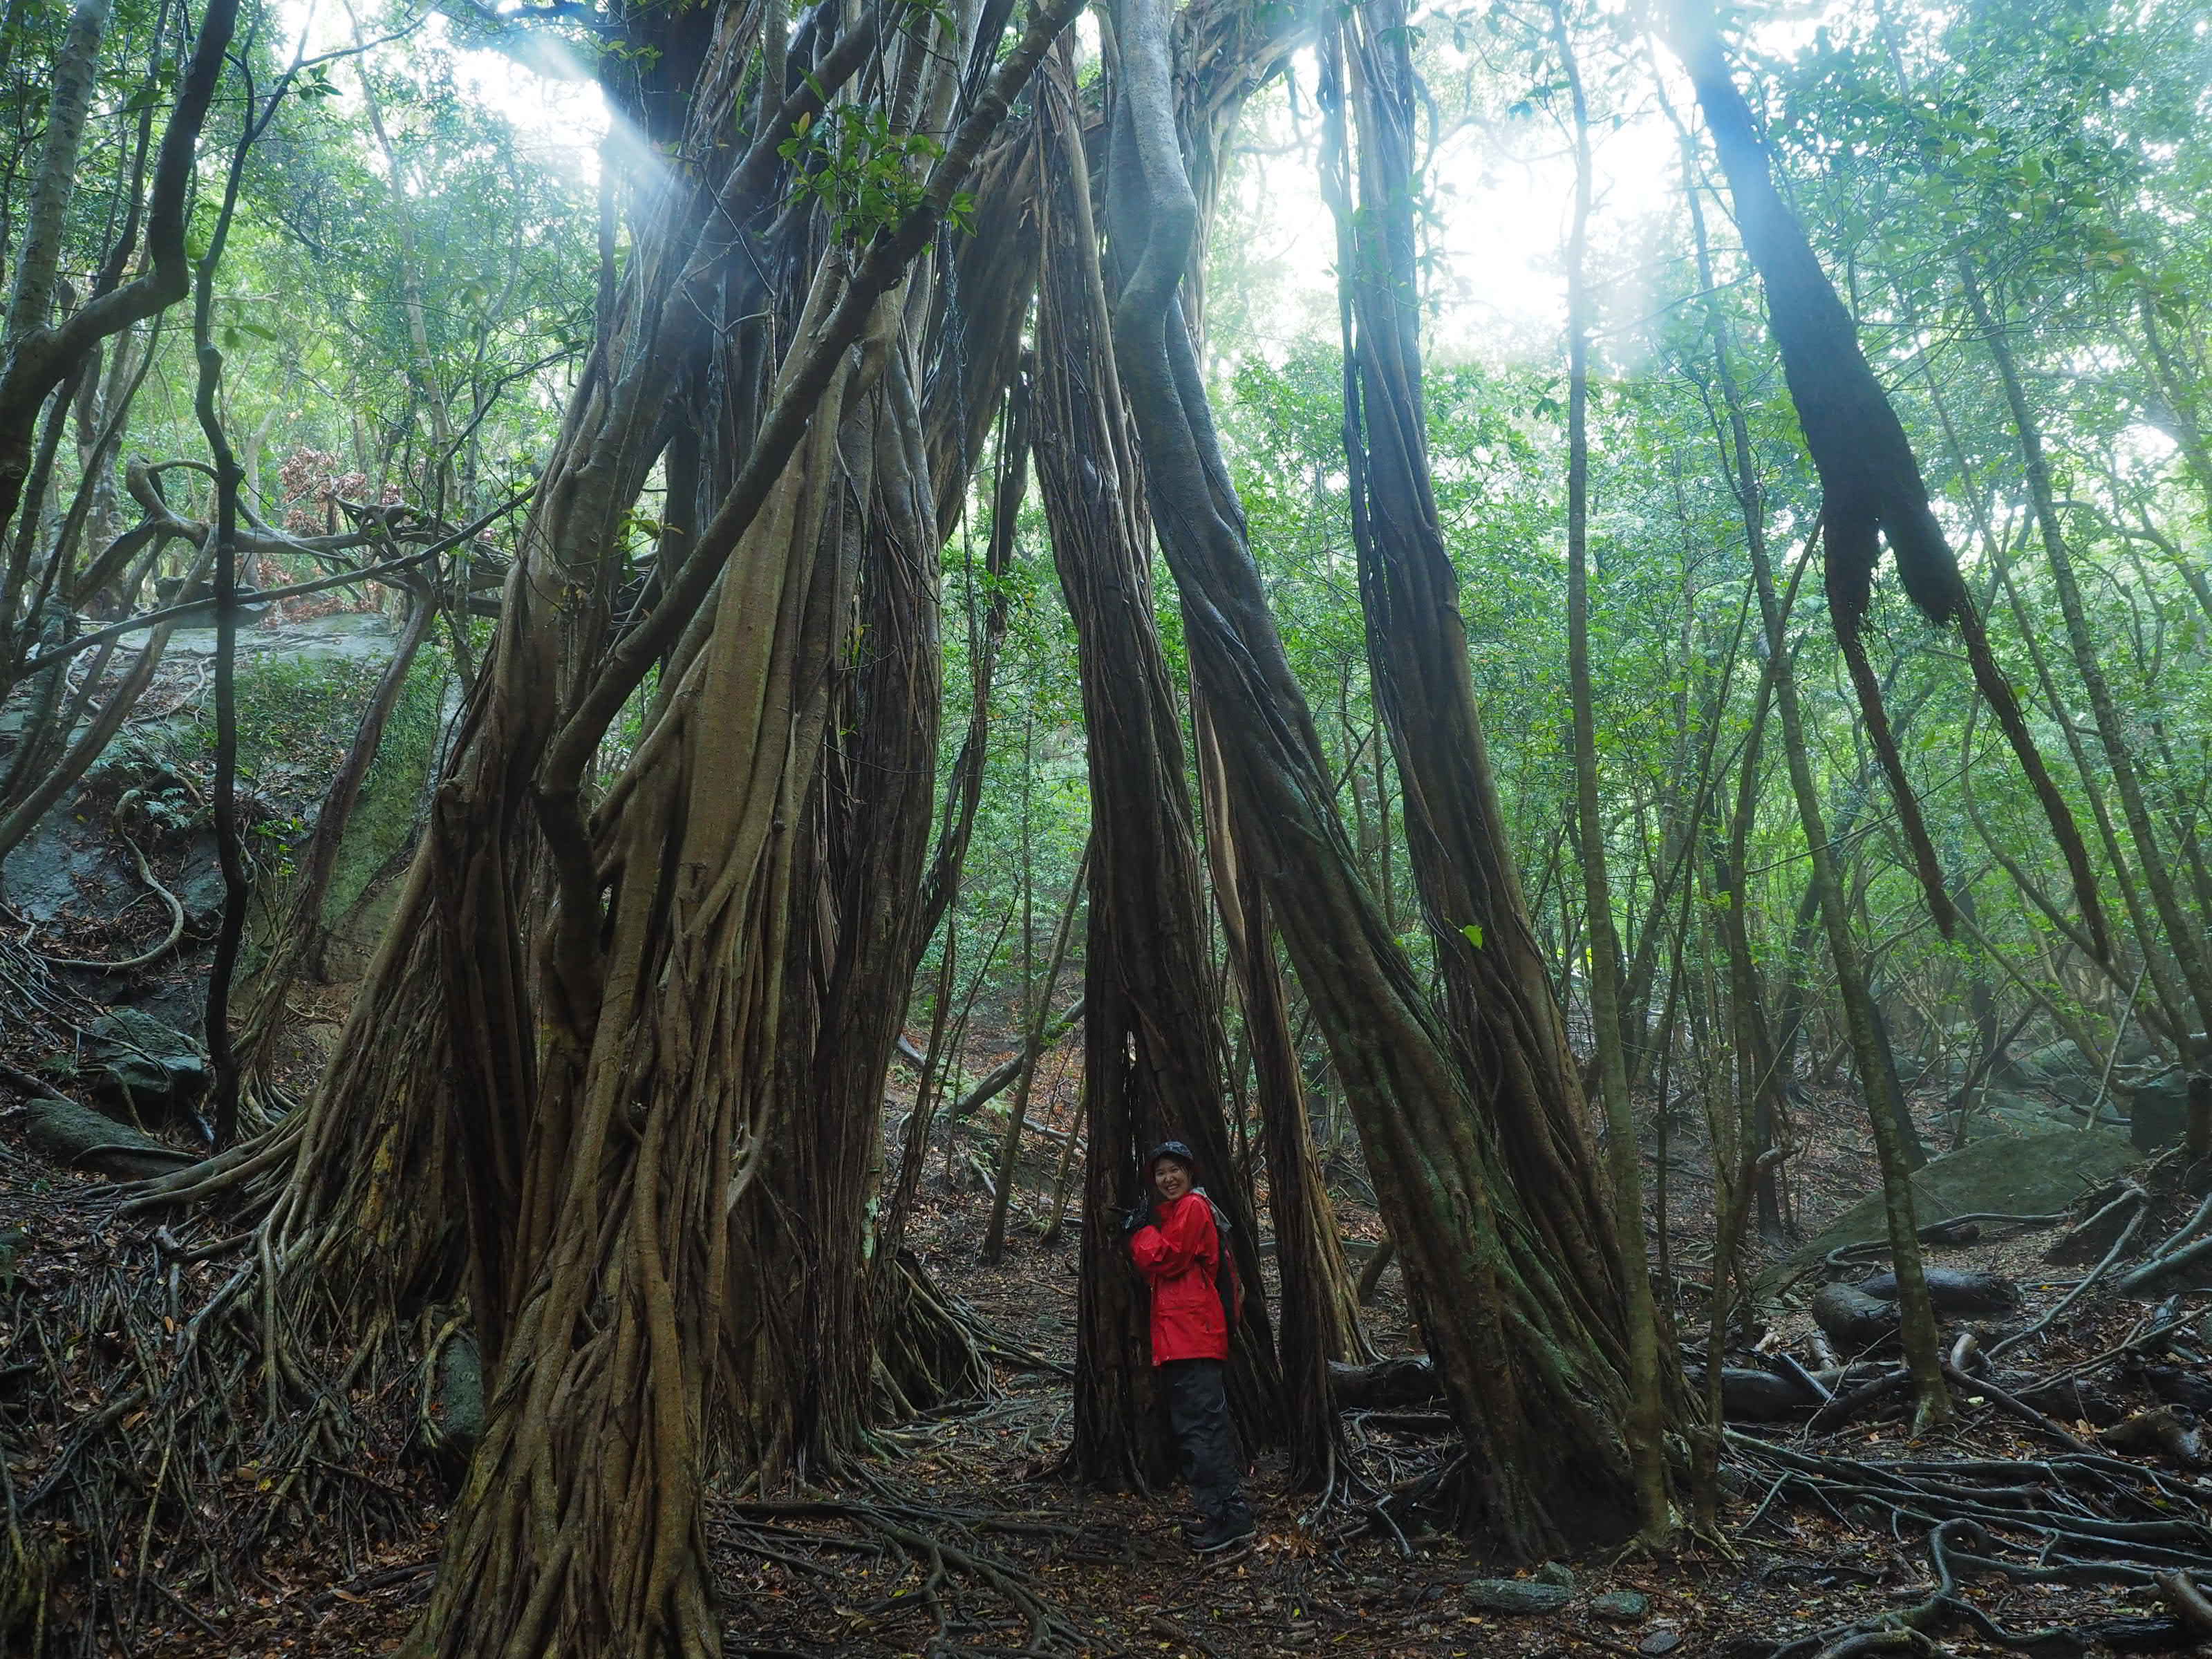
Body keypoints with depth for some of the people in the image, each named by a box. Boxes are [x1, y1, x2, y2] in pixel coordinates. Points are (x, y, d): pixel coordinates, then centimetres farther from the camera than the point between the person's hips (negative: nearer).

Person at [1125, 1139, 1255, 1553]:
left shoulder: (1193, 1207, -7)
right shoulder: (1172, 1211, 24)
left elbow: (1166, 1259, -14)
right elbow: (1154, 1267, 22)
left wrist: (1142, 1231, -1)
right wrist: (1143, 1234, 10)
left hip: (1192, 1331, -11)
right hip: (1178, 1335, 11)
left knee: (1200, 1425, -13)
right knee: (1200, 1425, 14)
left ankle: (1230, 1516, -11)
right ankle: (1224, 1513, 20)